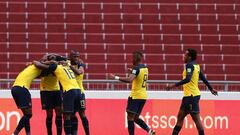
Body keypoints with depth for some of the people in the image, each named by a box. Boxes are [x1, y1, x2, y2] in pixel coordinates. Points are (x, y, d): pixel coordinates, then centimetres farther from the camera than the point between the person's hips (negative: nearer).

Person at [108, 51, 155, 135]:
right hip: (143, 96, 8)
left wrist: (116, 77, -29)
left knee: (130, 117, -3)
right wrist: (132, 71, 25)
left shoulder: (136, 68, -15)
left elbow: (130, 80, -31)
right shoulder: (145, 68, 11)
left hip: (135, 96, -8)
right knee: (135, 118, 15)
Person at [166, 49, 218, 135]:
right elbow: (203, 78, 19)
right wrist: (211, 89, 30)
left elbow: (187, 79, -27)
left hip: (191, 96, -10)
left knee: (196, 119, -6)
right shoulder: (196, 66, 12)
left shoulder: (190, 65, -14)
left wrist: (174, 85, -28)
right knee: (180, 117, 12)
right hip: (188, 95, 10)